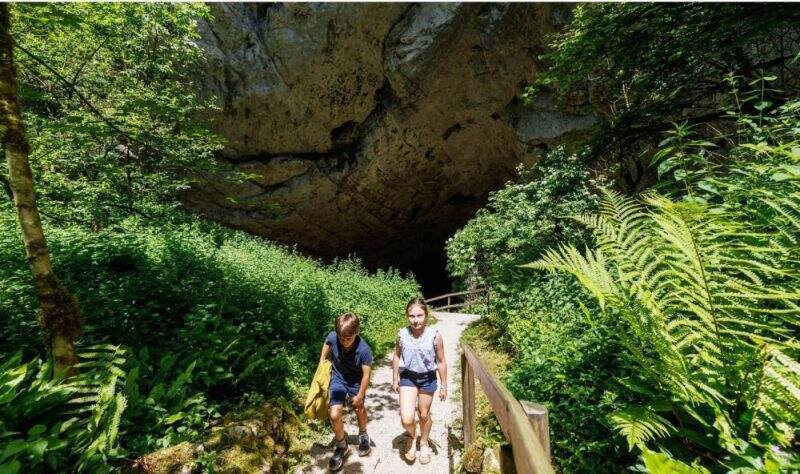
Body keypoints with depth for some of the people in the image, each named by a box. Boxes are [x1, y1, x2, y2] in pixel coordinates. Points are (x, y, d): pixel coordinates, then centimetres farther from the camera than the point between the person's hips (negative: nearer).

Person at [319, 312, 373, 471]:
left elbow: (366, 374, -22)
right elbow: (326, 345, 0)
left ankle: (363, 435, 51)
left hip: (356, 381, -1)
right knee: (334, 415, -7)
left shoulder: (364, 349, -35)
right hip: (338, 379, 2)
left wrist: (360, 396, -13)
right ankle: (341, 446, 21)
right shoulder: (332, 337, -27)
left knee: (359, 409, 19)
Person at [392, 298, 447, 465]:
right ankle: (412, 436, 29)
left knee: (424, 415, 18)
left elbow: (441, 362, -8)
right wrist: (395, 379, 7)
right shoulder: (402, 334, -16)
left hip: (428, 379, 0)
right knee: (406, 419, -8)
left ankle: (424, 443, 48)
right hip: (407, 377, 1)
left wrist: (443, 386, -1)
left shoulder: (435, 336, -20)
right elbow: (397, 357, 2)